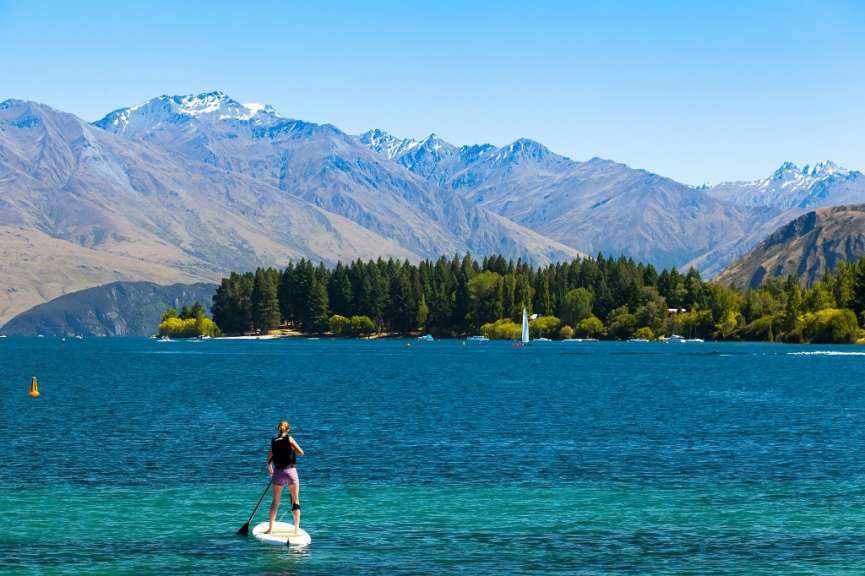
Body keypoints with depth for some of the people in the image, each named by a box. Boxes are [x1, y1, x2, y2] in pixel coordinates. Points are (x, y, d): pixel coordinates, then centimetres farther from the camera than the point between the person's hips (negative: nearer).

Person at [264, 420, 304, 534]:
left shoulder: (273, 442, 3)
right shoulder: (289, 439, -6)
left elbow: (269, 460, 10)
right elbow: (301, 453, -5)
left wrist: (270, 469, 29)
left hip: (278, 473, 2)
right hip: (291, 471, -2)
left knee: (275, 502, 11)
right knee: (295, 502, 7)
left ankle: (270, 529, 6)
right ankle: (296, 529, 3)